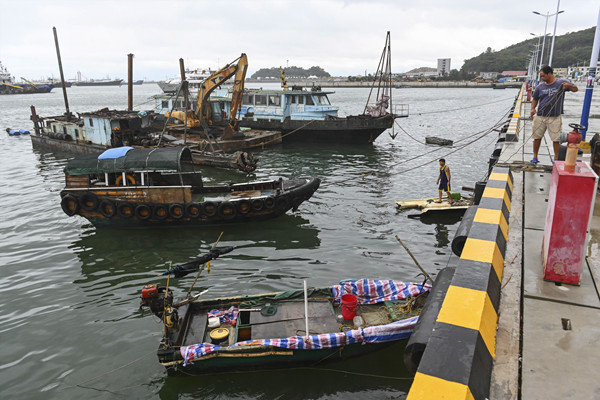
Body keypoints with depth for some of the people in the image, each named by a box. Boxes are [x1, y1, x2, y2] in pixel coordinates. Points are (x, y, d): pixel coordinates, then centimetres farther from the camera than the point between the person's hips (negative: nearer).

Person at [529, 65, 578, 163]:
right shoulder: (540, 87, 7)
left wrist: (568, 86, -21)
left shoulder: (561, 83, 0)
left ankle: (556, 158, 14)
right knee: (537, 137, 6)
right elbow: (535, 99, 16)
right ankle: (535, 157, 18)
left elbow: (576, 89, 1)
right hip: (540, 117, 2)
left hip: (555, 118, -2)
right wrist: (532, 108, -4)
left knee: (556, 139, 2)